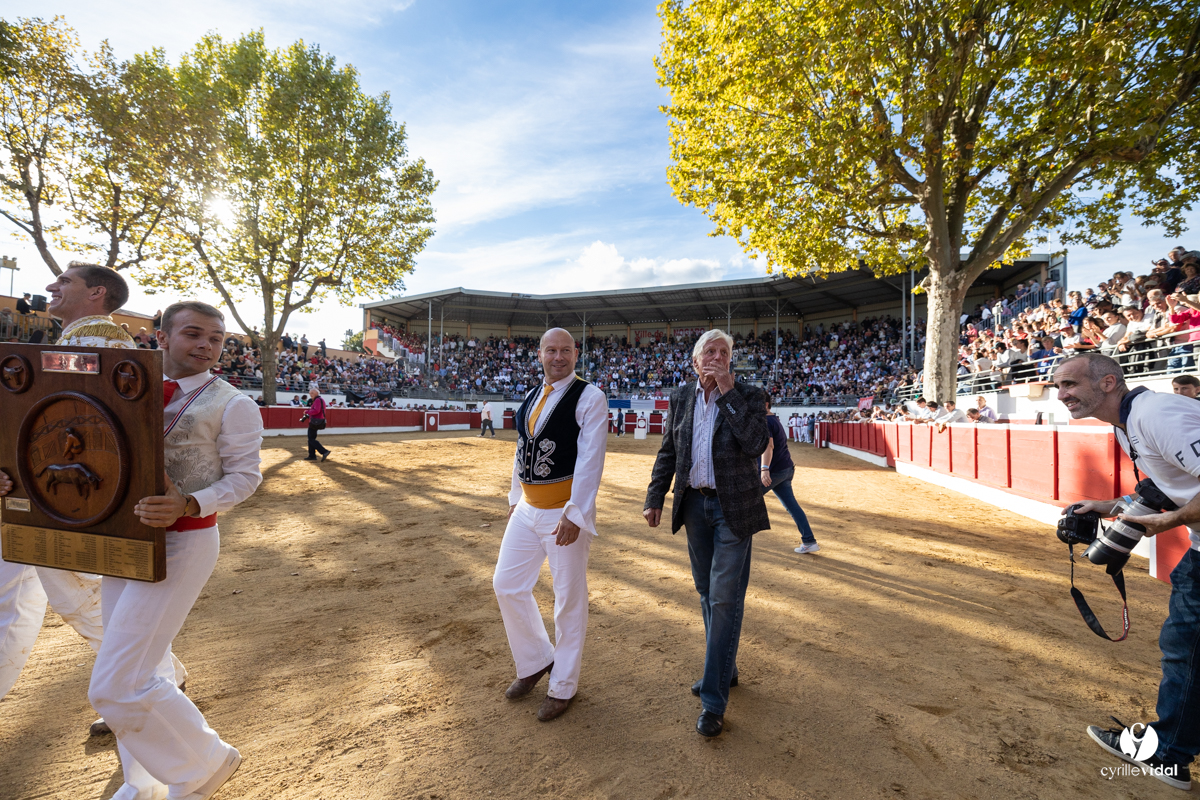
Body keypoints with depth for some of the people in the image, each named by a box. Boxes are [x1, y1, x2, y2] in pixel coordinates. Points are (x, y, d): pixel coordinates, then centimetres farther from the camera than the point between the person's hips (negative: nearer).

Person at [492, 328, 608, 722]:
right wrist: (515, 498, 17)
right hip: (527, 510, 7)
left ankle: (563, 687, 27)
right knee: (507, 585, 12)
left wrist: (574, 514, -22)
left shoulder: (589, 397, -11)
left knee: (570, 599, 6)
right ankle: (535, 661, 35)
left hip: (565, 512, -7)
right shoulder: (532, 397, 11)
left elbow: (590, 459, -17)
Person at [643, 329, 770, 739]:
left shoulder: (749, 396, -6)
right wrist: (655, 497, 5)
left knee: (725, 599, -3)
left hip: (733, 509, -4)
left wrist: (727, 393, -22)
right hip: (695, 505, 5)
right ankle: (725, 669, 38)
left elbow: (756, 443, -23)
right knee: (707, 593, 17)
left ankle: (714, 701, 9)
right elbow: (668, 451, 9)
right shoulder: (682, 397, 5)